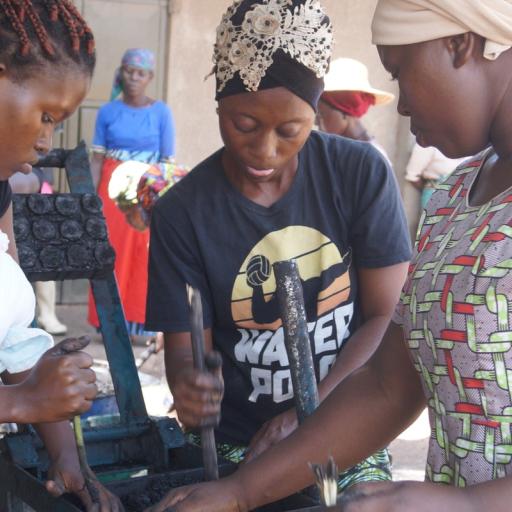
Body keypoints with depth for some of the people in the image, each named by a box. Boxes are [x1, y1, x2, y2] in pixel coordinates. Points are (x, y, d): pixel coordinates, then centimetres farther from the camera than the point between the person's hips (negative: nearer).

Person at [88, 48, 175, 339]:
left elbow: (168, 161, -2)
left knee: (144, 256, 0)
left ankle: (139, 321, 10)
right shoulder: (108, 111, 2)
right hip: (113, 189, 1)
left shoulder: (161, 112, -2)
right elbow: (97, 158, 1)